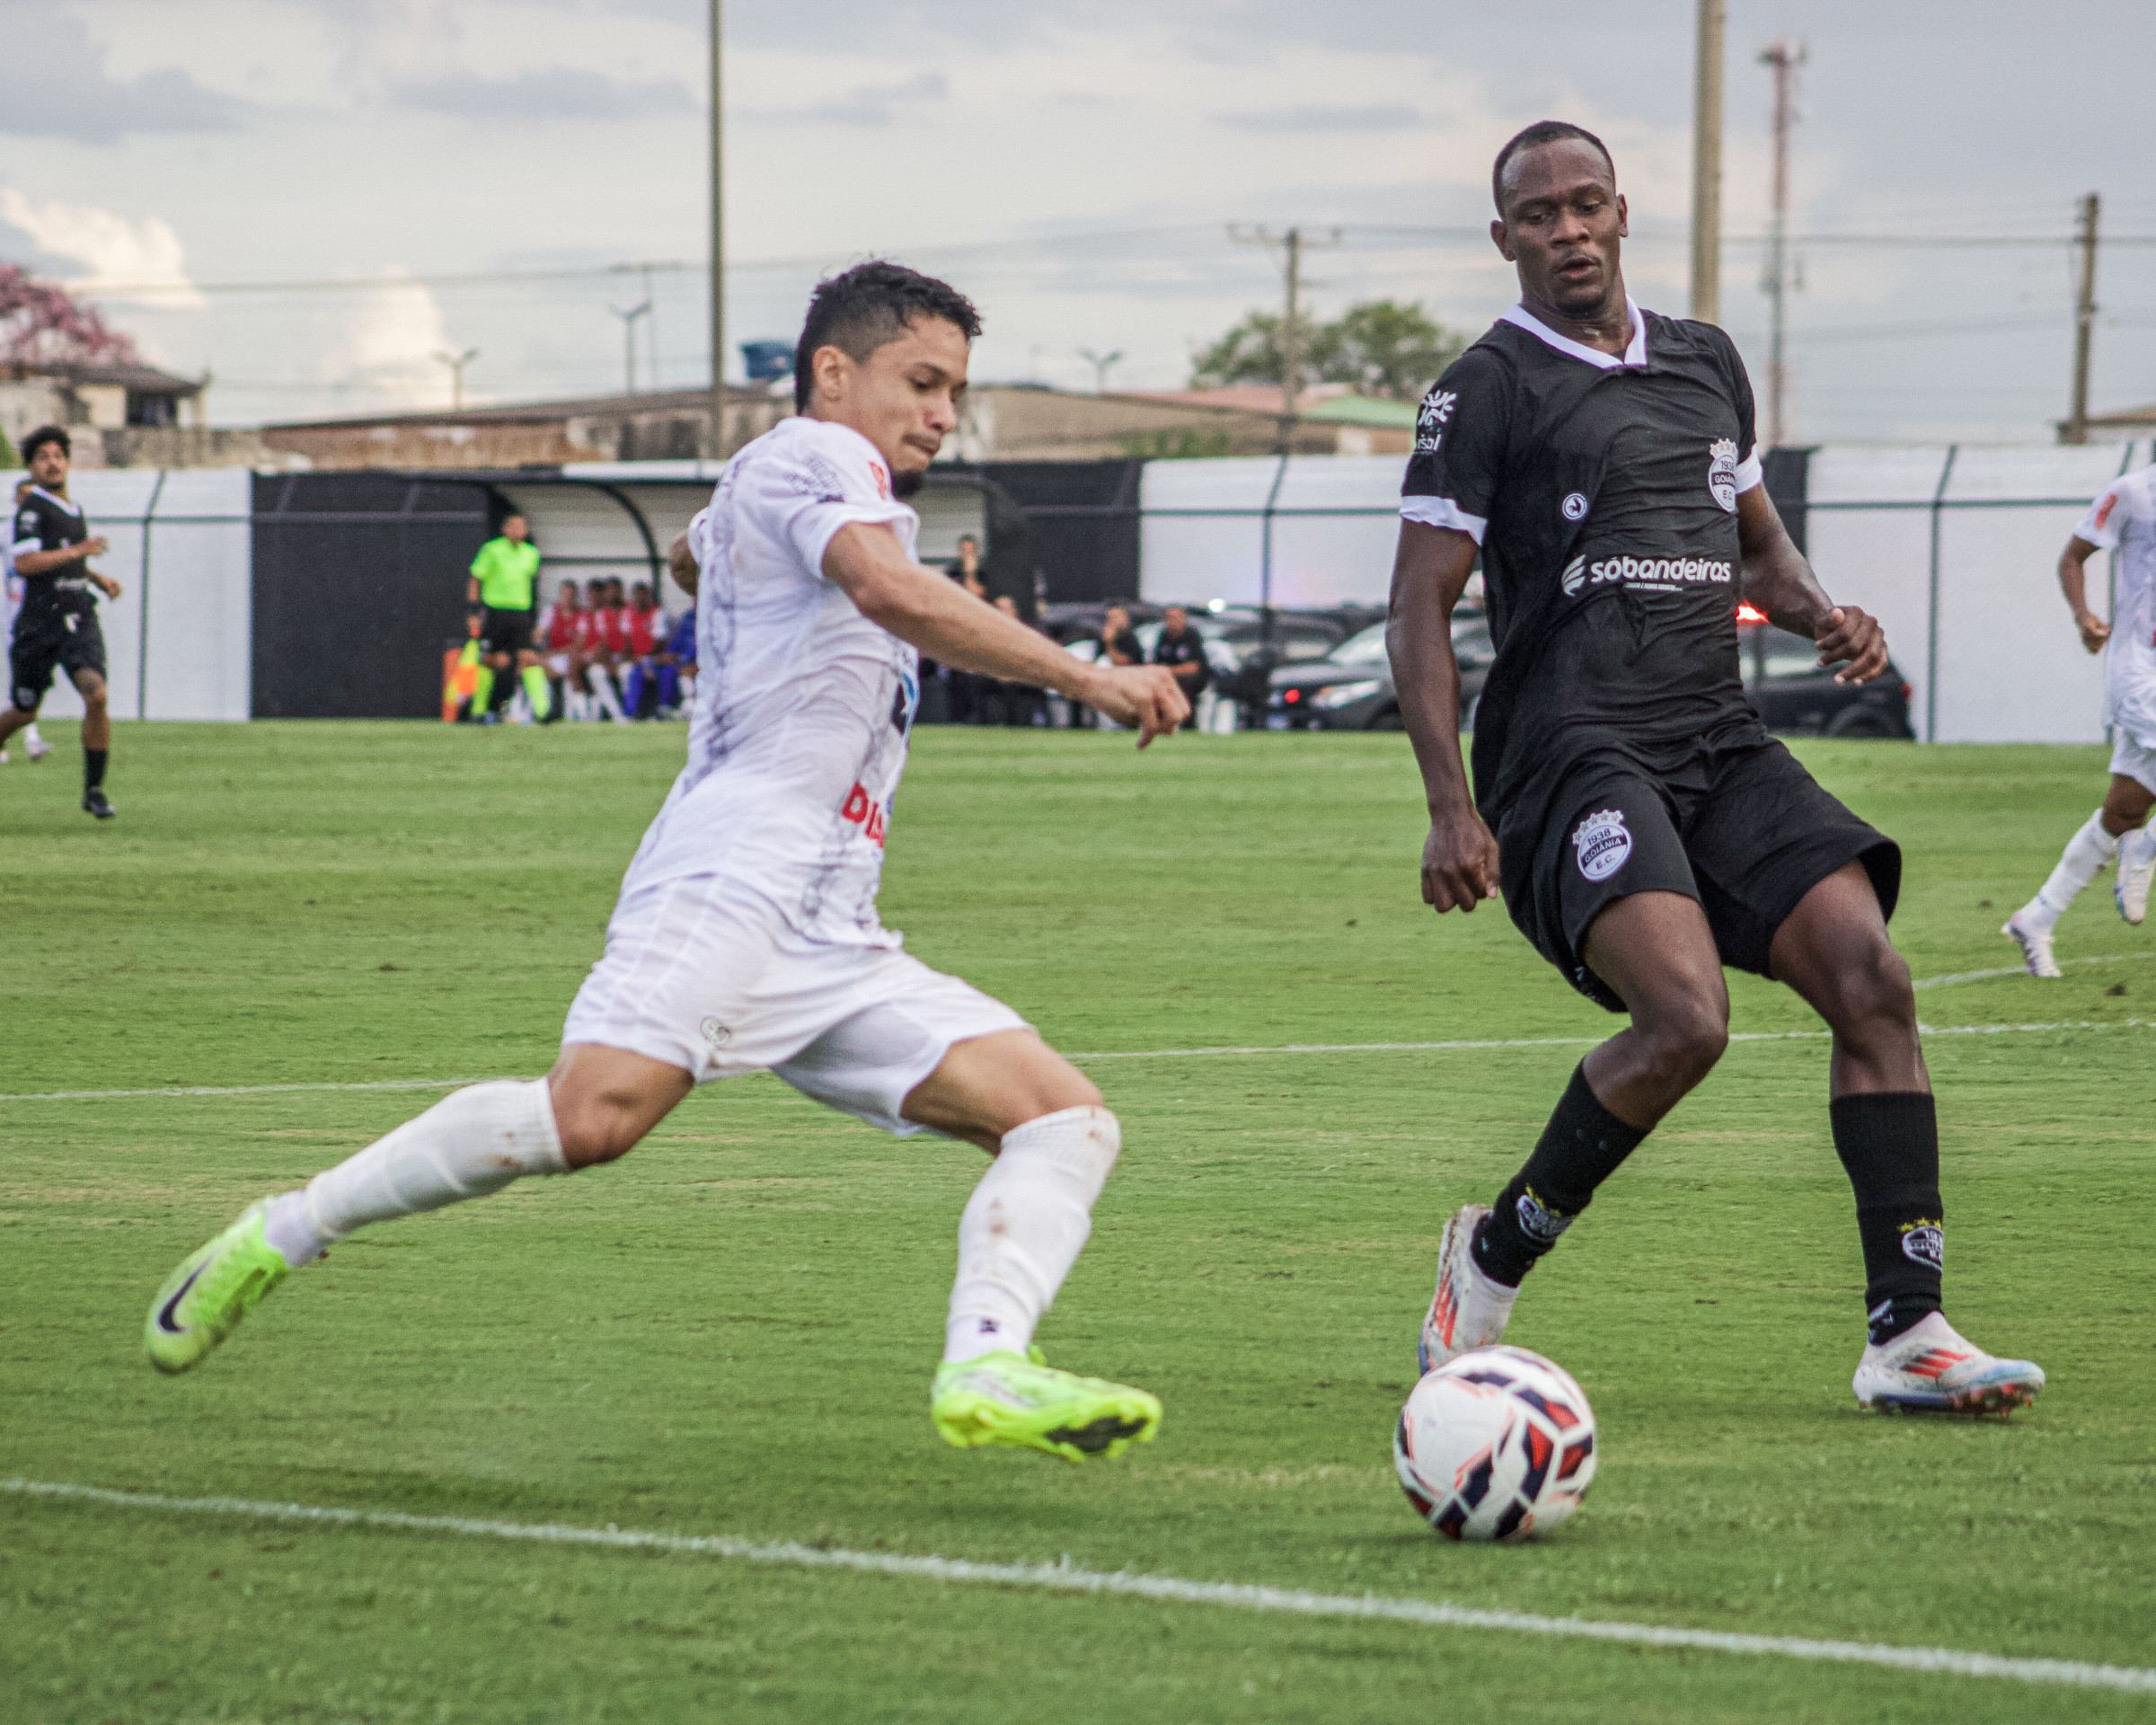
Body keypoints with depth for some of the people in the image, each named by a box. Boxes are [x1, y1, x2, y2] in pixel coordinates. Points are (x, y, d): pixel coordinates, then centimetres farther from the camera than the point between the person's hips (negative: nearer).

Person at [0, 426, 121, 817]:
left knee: (96, 695, -18)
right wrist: (79, 551, -22)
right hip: (39, 623, -5)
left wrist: (99, 578, 19)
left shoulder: (72, 509, 16)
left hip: (79, 620, 5)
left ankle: (94, 790, -10)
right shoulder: (32, 507, -8)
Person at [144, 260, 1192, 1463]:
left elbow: (694, 552, 57)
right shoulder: (811, 456, 3)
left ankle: (986, 1367, -27)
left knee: (1069, 1119, -5)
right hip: (736, 875, -10)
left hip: (834, 939, 10)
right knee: (593, 1114, -30)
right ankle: (285, 1235, -13)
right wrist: (1088, 678, -21)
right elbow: (894, 593, -19)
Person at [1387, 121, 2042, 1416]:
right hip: (1573, 757, -6)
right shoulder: (1489, 390, 1)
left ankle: (1908, 1332, -12)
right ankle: (1491, 1260, -3)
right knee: (1687, 1017, -26)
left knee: (1870, 977, -14)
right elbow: (1421, 607, -2)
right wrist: (1453, 810, -12)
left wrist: (1818, 612, 7)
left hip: (1721, 744, 6)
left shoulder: (1707, 362, 20)